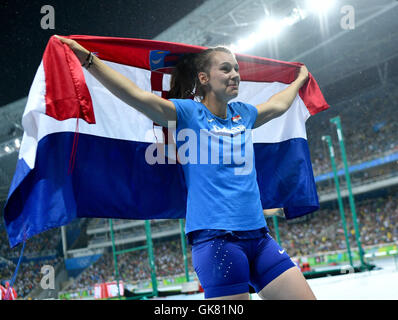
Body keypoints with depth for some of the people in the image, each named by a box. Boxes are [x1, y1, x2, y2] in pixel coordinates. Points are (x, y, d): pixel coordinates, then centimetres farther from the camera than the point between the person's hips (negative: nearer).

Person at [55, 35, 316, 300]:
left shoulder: (243, 114, 15)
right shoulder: (188, 112, -2)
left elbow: (277, 105, 36)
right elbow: (138, 96, -15)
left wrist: (300, 79, 51)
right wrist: (88, 60, -23)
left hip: (258, 236, 7)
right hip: (216, 237, -6)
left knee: (305, 296, 4)